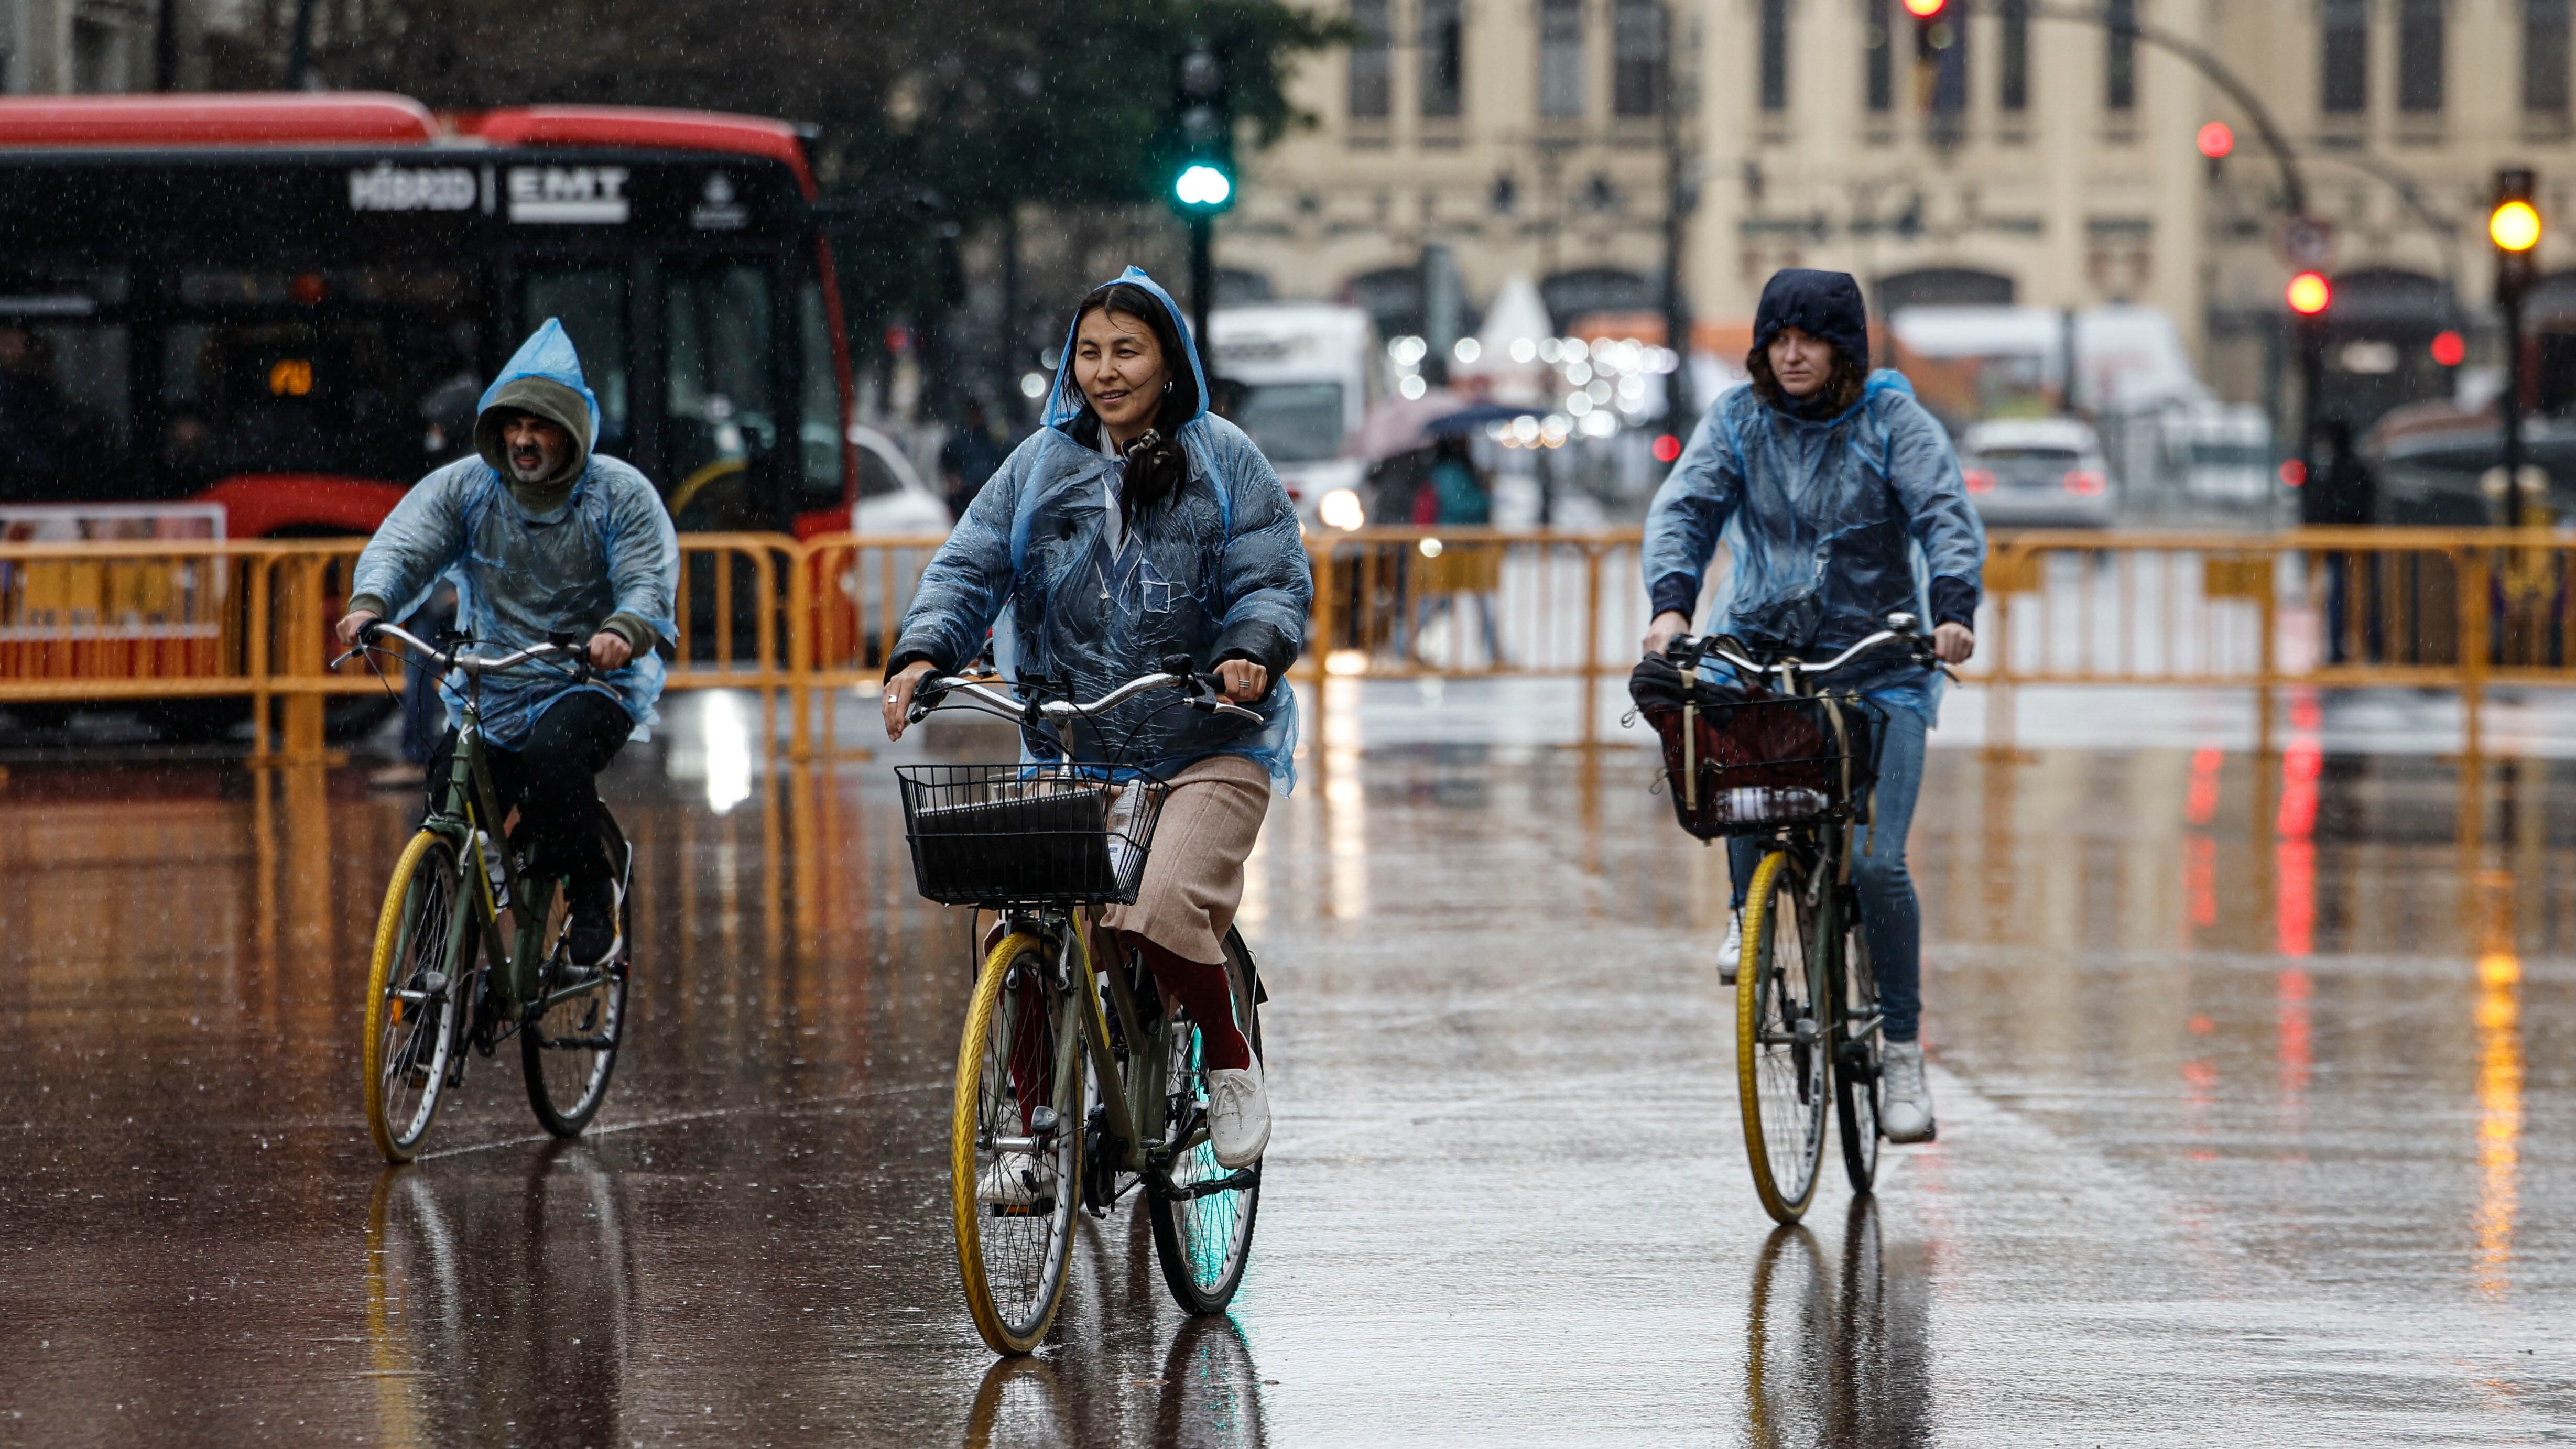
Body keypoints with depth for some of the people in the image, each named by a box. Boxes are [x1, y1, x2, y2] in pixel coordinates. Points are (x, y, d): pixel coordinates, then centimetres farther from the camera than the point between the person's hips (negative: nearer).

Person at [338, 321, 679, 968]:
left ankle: (594, 891, -11)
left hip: (593, 684, -3)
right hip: (490, 693, 3)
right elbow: (403, 545, -11)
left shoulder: (621, 496, -6)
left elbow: (650, 585, -16)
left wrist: (622, 632, -40)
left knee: (553, 754, -35)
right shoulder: (462, 488, 0)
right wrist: (371, 604, -34)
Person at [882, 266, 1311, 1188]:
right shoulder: (1039, 466, 10)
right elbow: (969, 570, 3)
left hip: (1207, 749, -3)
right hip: (1072, 752, 3)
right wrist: (921, 653, -15)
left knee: (1165, 909, -26)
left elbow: (1275, 580, -3)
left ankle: (1230, 1062, 0)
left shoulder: (1224, 463, 3)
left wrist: (1251, 653, -24)